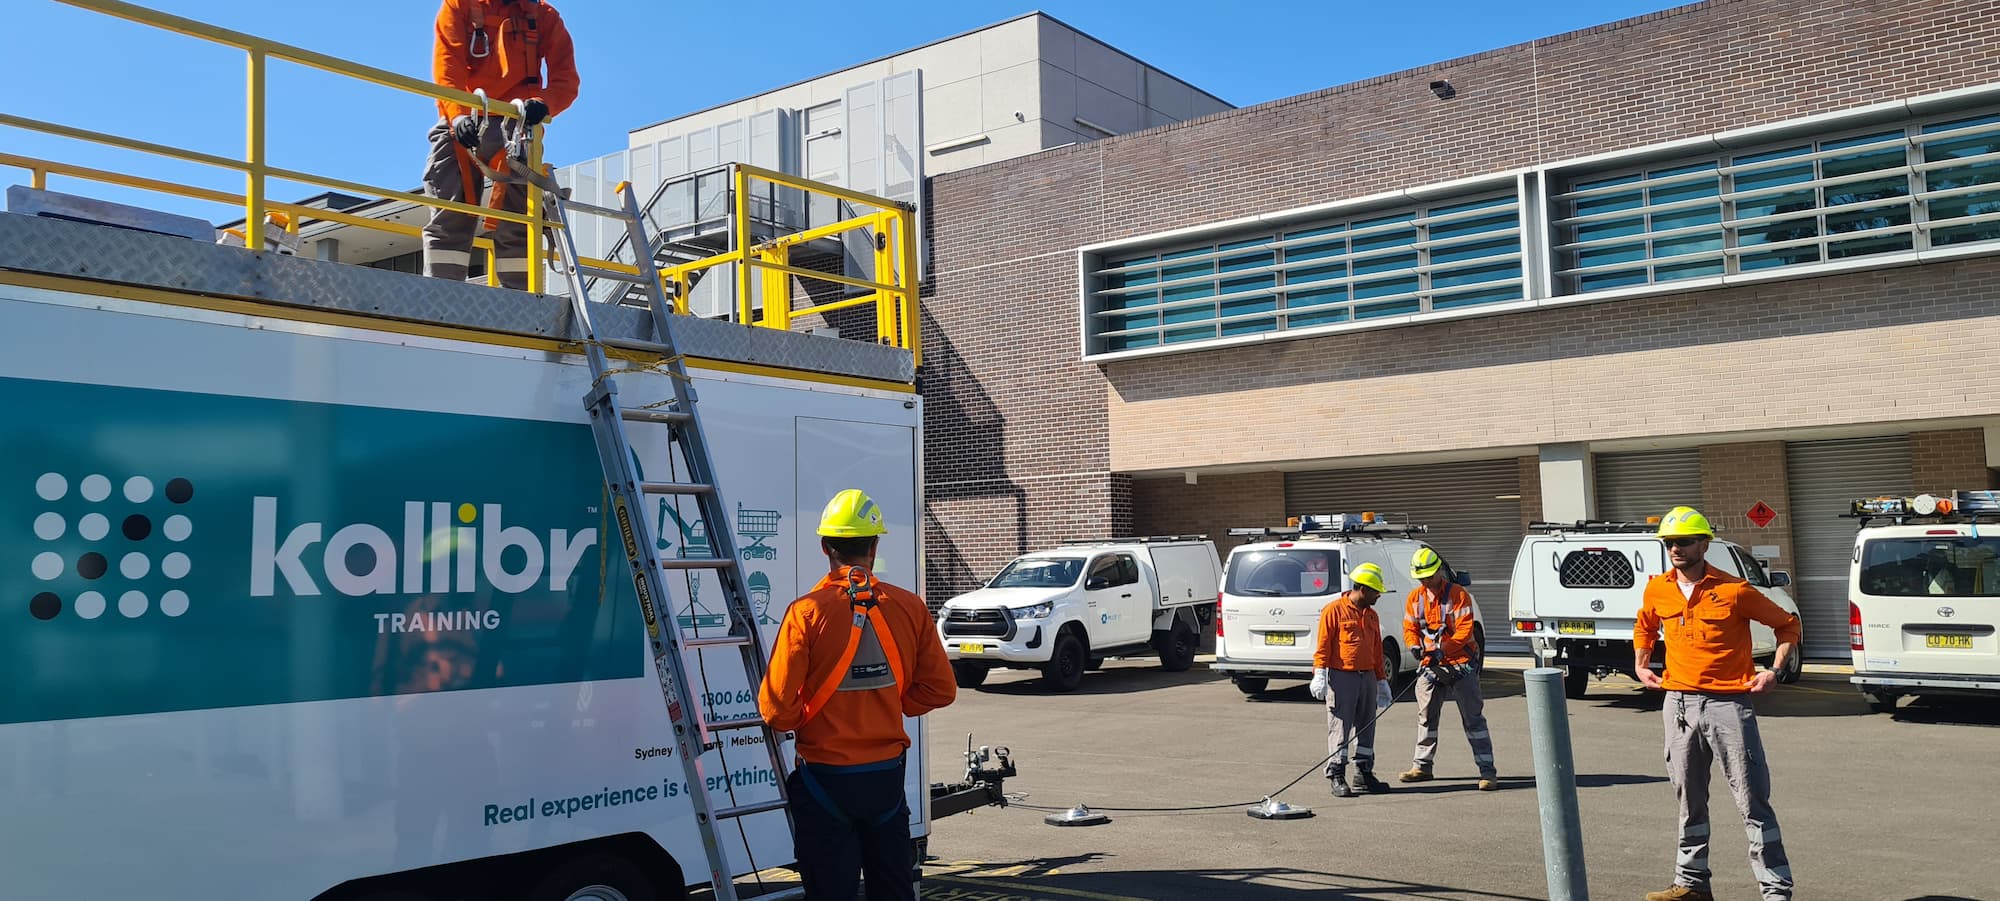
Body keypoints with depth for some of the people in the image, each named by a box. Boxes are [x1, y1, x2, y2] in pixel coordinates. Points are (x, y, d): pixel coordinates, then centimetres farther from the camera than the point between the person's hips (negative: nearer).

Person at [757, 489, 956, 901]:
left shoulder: (807, 612, -14)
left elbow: (776, 706, -15)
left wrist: (804, 724, 6)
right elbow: (940, 689, 1)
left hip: (826, 778, -3)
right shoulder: (909, 608, -5)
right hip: (887, 775, 3)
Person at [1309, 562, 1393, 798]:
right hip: (1341, 677, -7)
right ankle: (1337, 776, -2)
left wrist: (1382, 680, 23)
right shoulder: (1334, 610, -6)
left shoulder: (1371, 615, 17)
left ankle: (1364, 774, 19)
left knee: (1366, 727, 11)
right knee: (1339, 727, -5)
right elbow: (1323, 644, -10)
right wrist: (1320, 674, -17)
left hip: (1367, 677, 7)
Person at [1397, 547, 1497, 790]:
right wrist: (1415, 646, -14)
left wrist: (1443, 649, -29)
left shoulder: (1458, 595, -12)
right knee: (1426, 716, 13)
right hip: (1430, 664, 5)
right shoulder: (1415, 598, 5)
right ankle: (1423, 766, 26)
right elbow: (1410, 628, 7)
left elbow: (1464, 630, -18)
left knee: (1473, 718, -5)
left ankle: (1487, 771, -4)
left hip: (1460, 663, -5)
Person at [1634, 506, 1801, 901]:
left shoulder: (1734, 590, -8)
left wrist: (1774, 670, -5)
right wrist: (1640, 664, 15)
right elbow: (1643, 627, 28)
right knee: (1689, 801, 14)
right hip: (1679, 702, 5)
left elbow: (1788, 624, 4)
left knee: (1753, 803, -1)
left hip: (1728, 704, -5)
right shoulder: (1657, 590, 6)